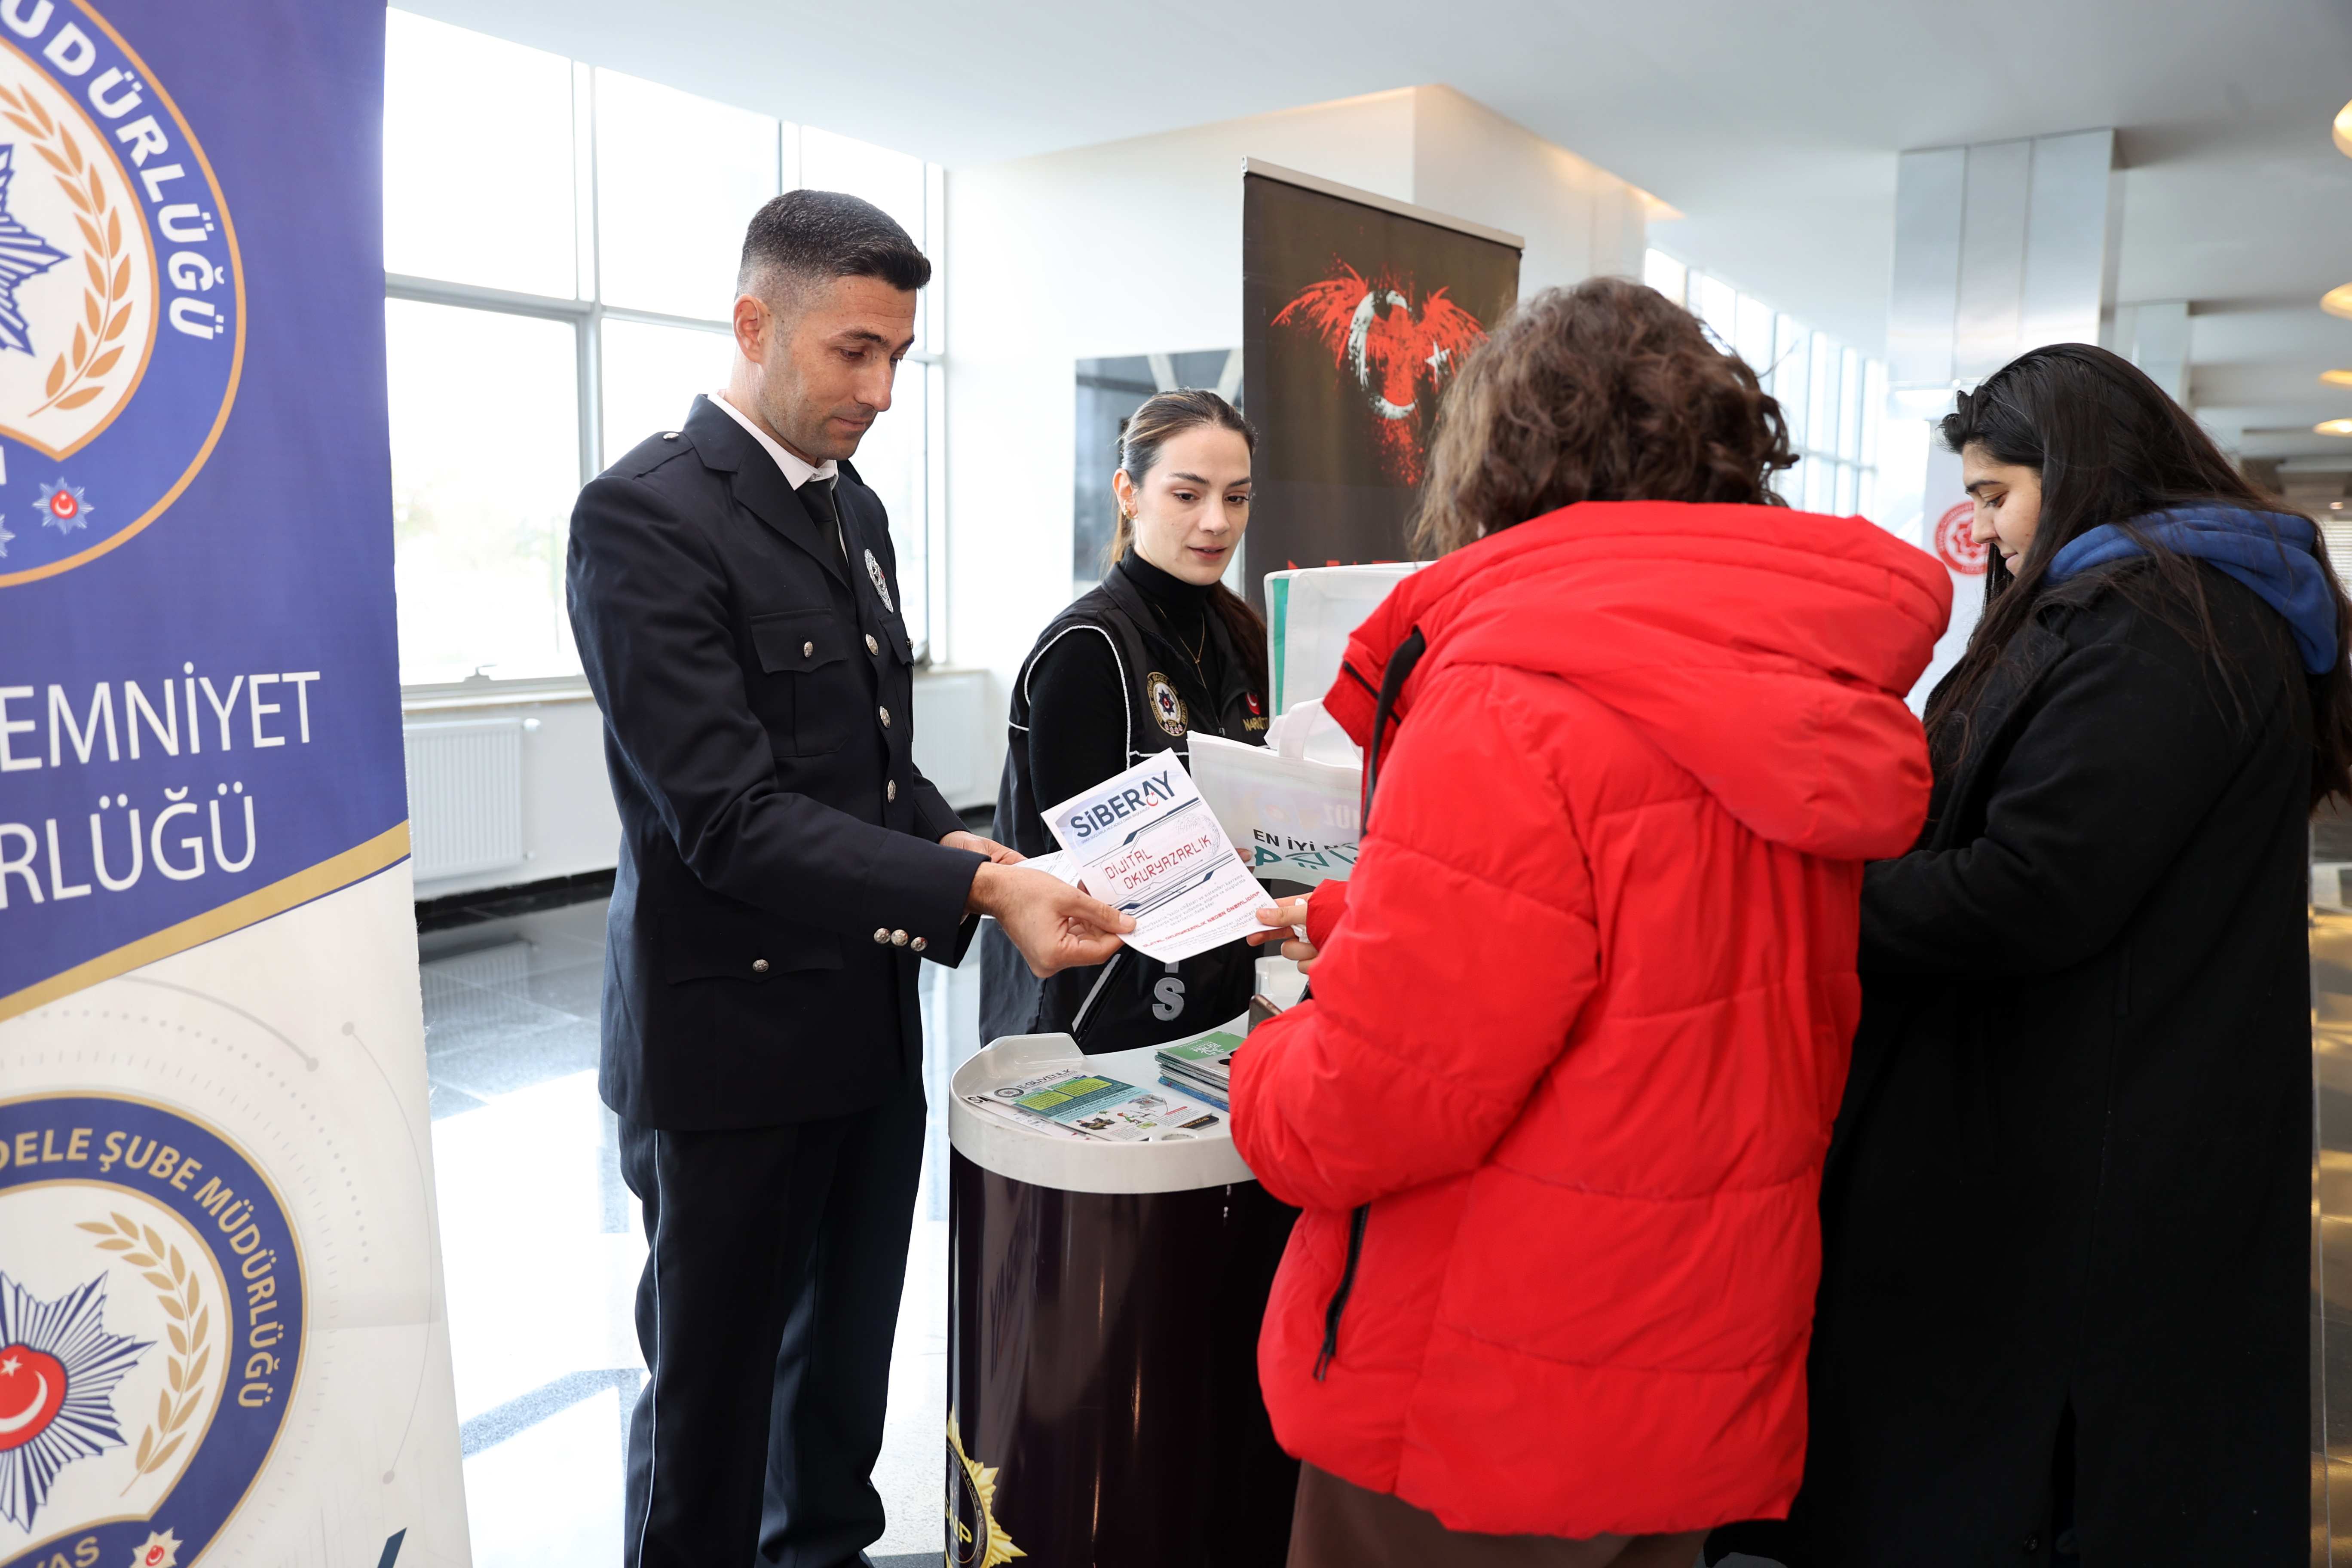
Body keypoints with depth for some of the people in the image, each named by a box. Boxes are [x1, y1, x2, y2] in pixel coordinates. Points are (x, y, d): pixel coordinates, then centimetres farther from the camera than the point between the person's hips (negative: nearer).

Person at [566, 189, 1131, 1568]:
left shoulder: (854, 507, 10)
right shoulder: (646, 516, -16)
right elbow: (729, 817, -23)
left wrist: (953, 843, -4)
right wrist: (977, 889, -30)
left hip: (870, 1023, 8)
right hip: (732, 1040, -7)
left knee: (849, 1352, 22)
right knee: (712, 1389, 11)